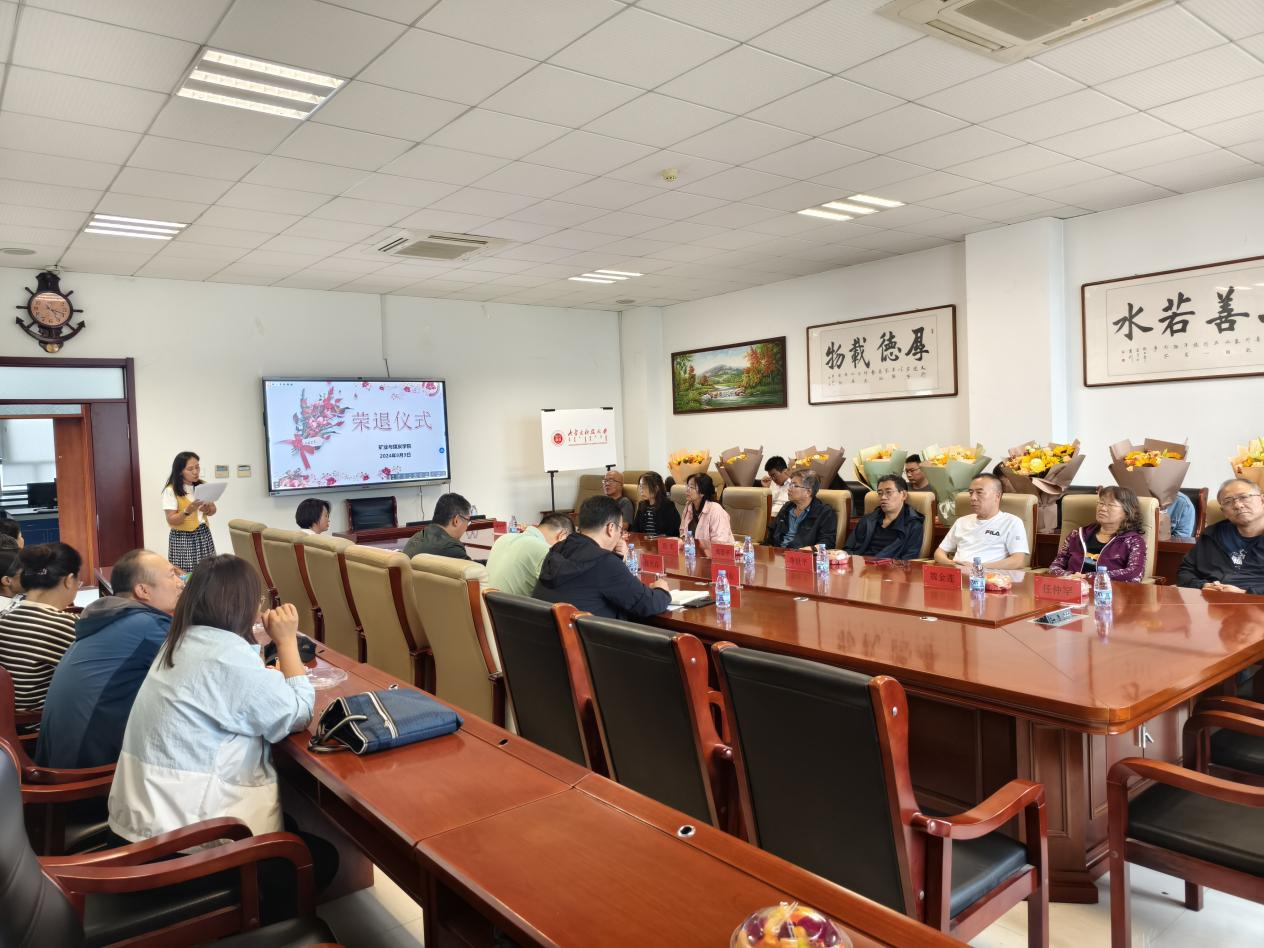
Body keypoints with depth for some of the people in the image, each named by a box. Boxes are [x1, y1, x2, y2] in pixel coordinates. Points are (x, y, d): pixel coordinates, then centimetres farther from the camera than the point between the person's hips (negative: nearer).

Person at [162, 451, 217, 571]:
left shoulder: (203, 485, 5)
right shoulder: (171, 490, -10)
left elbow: (213, 509, 11)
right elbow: (171, 520, -12)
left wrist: (207, 509, -11)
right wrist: (187, 511, -28)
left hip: (203, 535, 4)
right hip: (182, 538, -4)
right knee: (185, 574, -7)